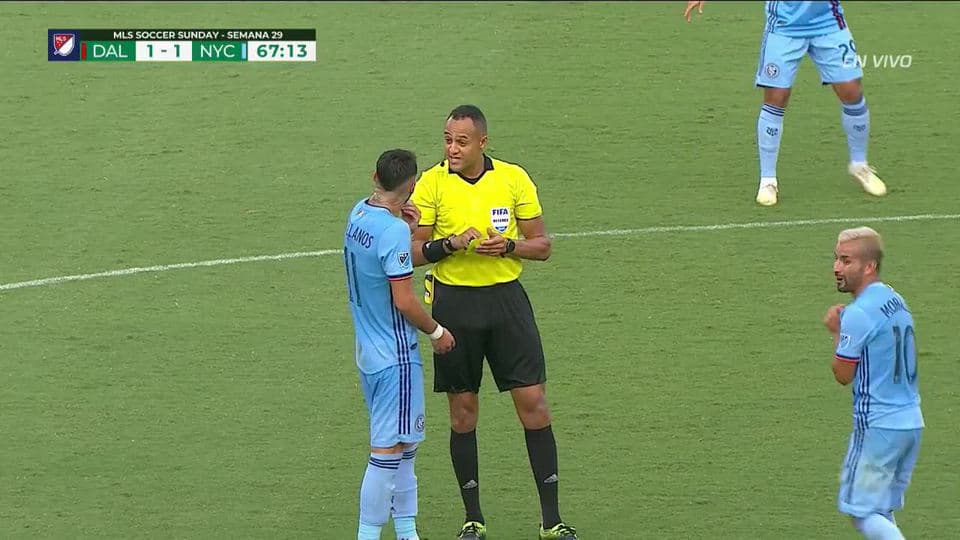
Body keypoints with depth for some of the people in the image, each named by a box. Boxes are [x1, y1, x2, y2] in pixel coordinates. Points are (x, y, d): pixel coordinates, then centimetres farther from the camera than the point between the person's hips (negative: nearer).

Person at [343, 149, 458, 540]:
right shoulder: (393, 232, -23)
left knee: (403, 444, 17)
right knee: (389, 449, -3)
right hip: (395, 357, -9)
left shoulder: (358, 214, 4)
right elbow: (404, 301, -21)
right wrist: (436, 332, -5)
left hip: (369, 352, 9)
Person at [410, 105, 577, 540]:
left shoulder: (513, 179, 1)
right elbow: (414, 251, 0)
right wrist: (449, 245, -18)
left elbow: (541, 245, 5)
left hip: (506, 297, 1)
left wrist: (508, 246, -14)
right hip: (454, 302, -1)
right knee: (462, 411, 4)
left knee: (533, 403, -3)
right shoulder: (431, 184, -2)